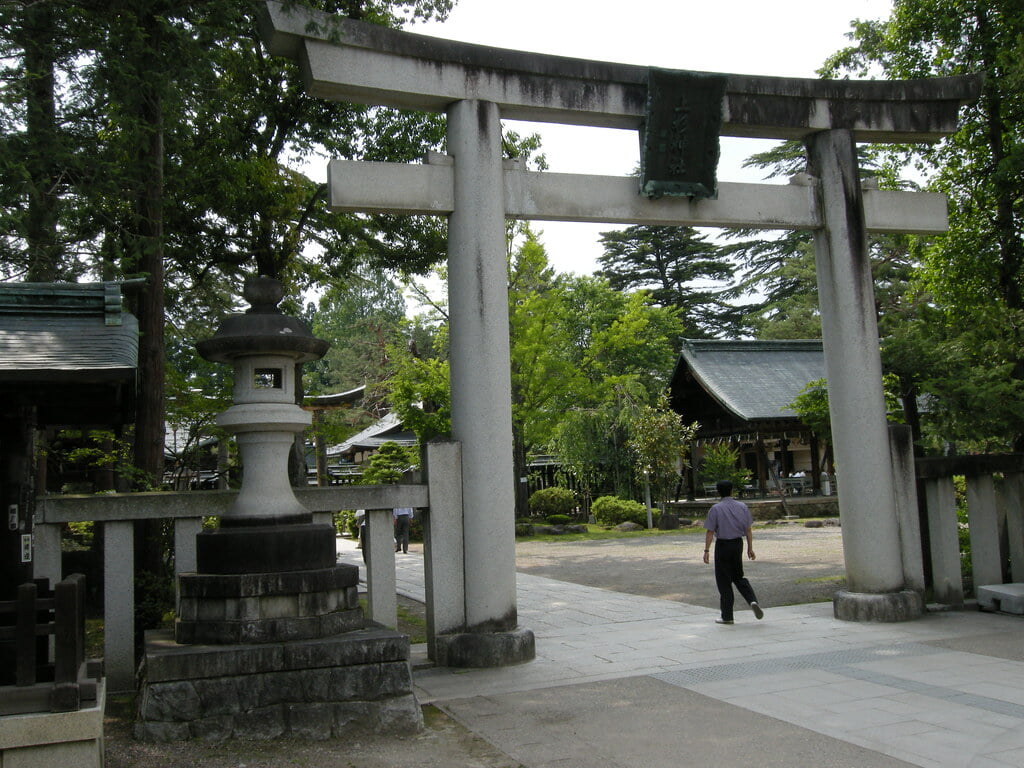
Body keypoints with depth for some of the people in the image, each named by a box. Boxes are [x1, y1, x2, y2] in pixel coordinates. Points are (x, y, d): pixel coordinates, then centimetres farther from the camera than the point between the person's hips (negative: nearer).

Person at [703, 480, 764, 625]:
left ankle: (727, 616, 8)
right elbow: (748, 530, 4)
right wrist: (750, 548, 11)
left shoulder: (715, 509, -9)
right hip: (738, 543, 4)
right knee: (738, 577, 20)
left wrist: (707, 550, -7)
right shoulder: (742, 507, 3)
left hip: (722, 545, -4)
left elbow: (710, 532, -11)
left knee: (723, 581, 4)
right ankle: (753, 600, -4)